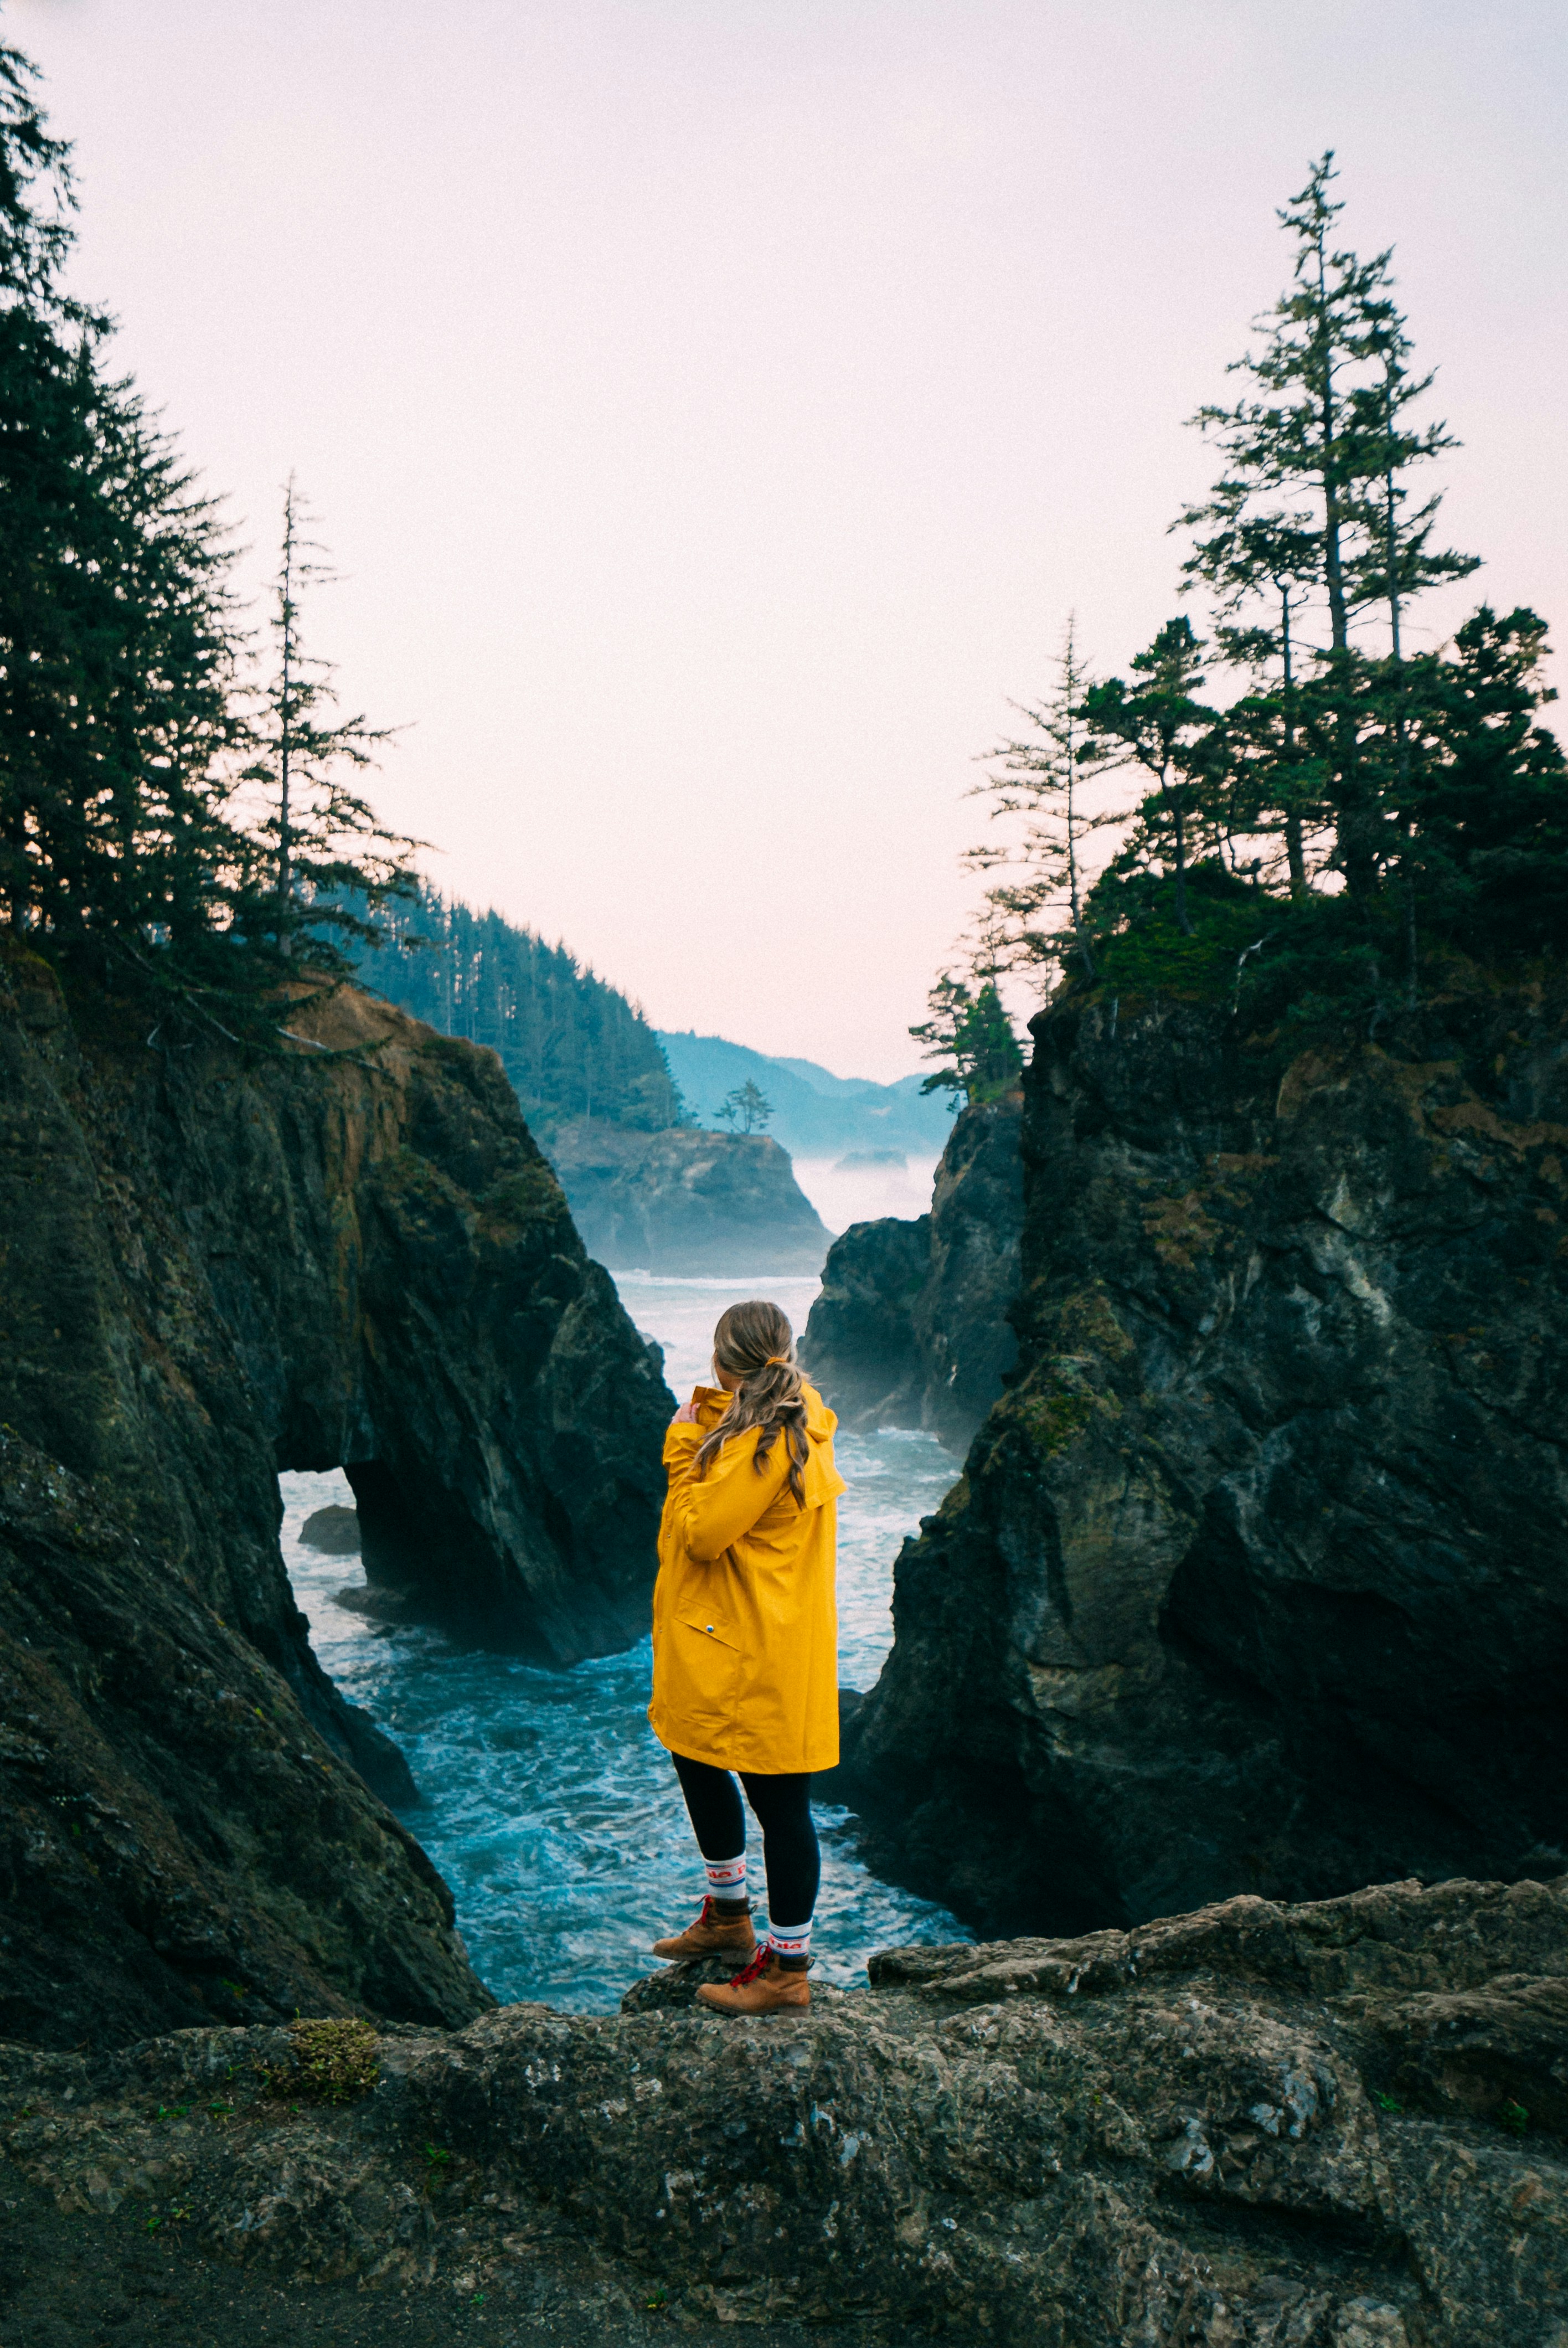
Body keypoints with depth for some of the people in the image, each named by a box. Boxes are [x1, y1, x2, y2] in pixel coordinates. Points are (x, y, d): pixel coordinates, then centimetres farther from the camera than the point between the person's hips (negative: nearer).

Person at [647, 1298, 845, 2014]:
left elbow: (700, 1532, -20)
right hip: (721, 1647, 11)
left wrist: (686, 1451, -12)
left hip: (760, 1659, -11)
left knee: (777, 1800, 1)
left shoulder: (767, 1443, -23)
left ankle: (787, 1968, 15)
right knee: (697, 1765, 23)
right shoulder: (791, 1427, 9)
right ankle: (728, 1915, 41)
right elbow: (722, 1509, 15)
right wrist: (706, 1433, 6)